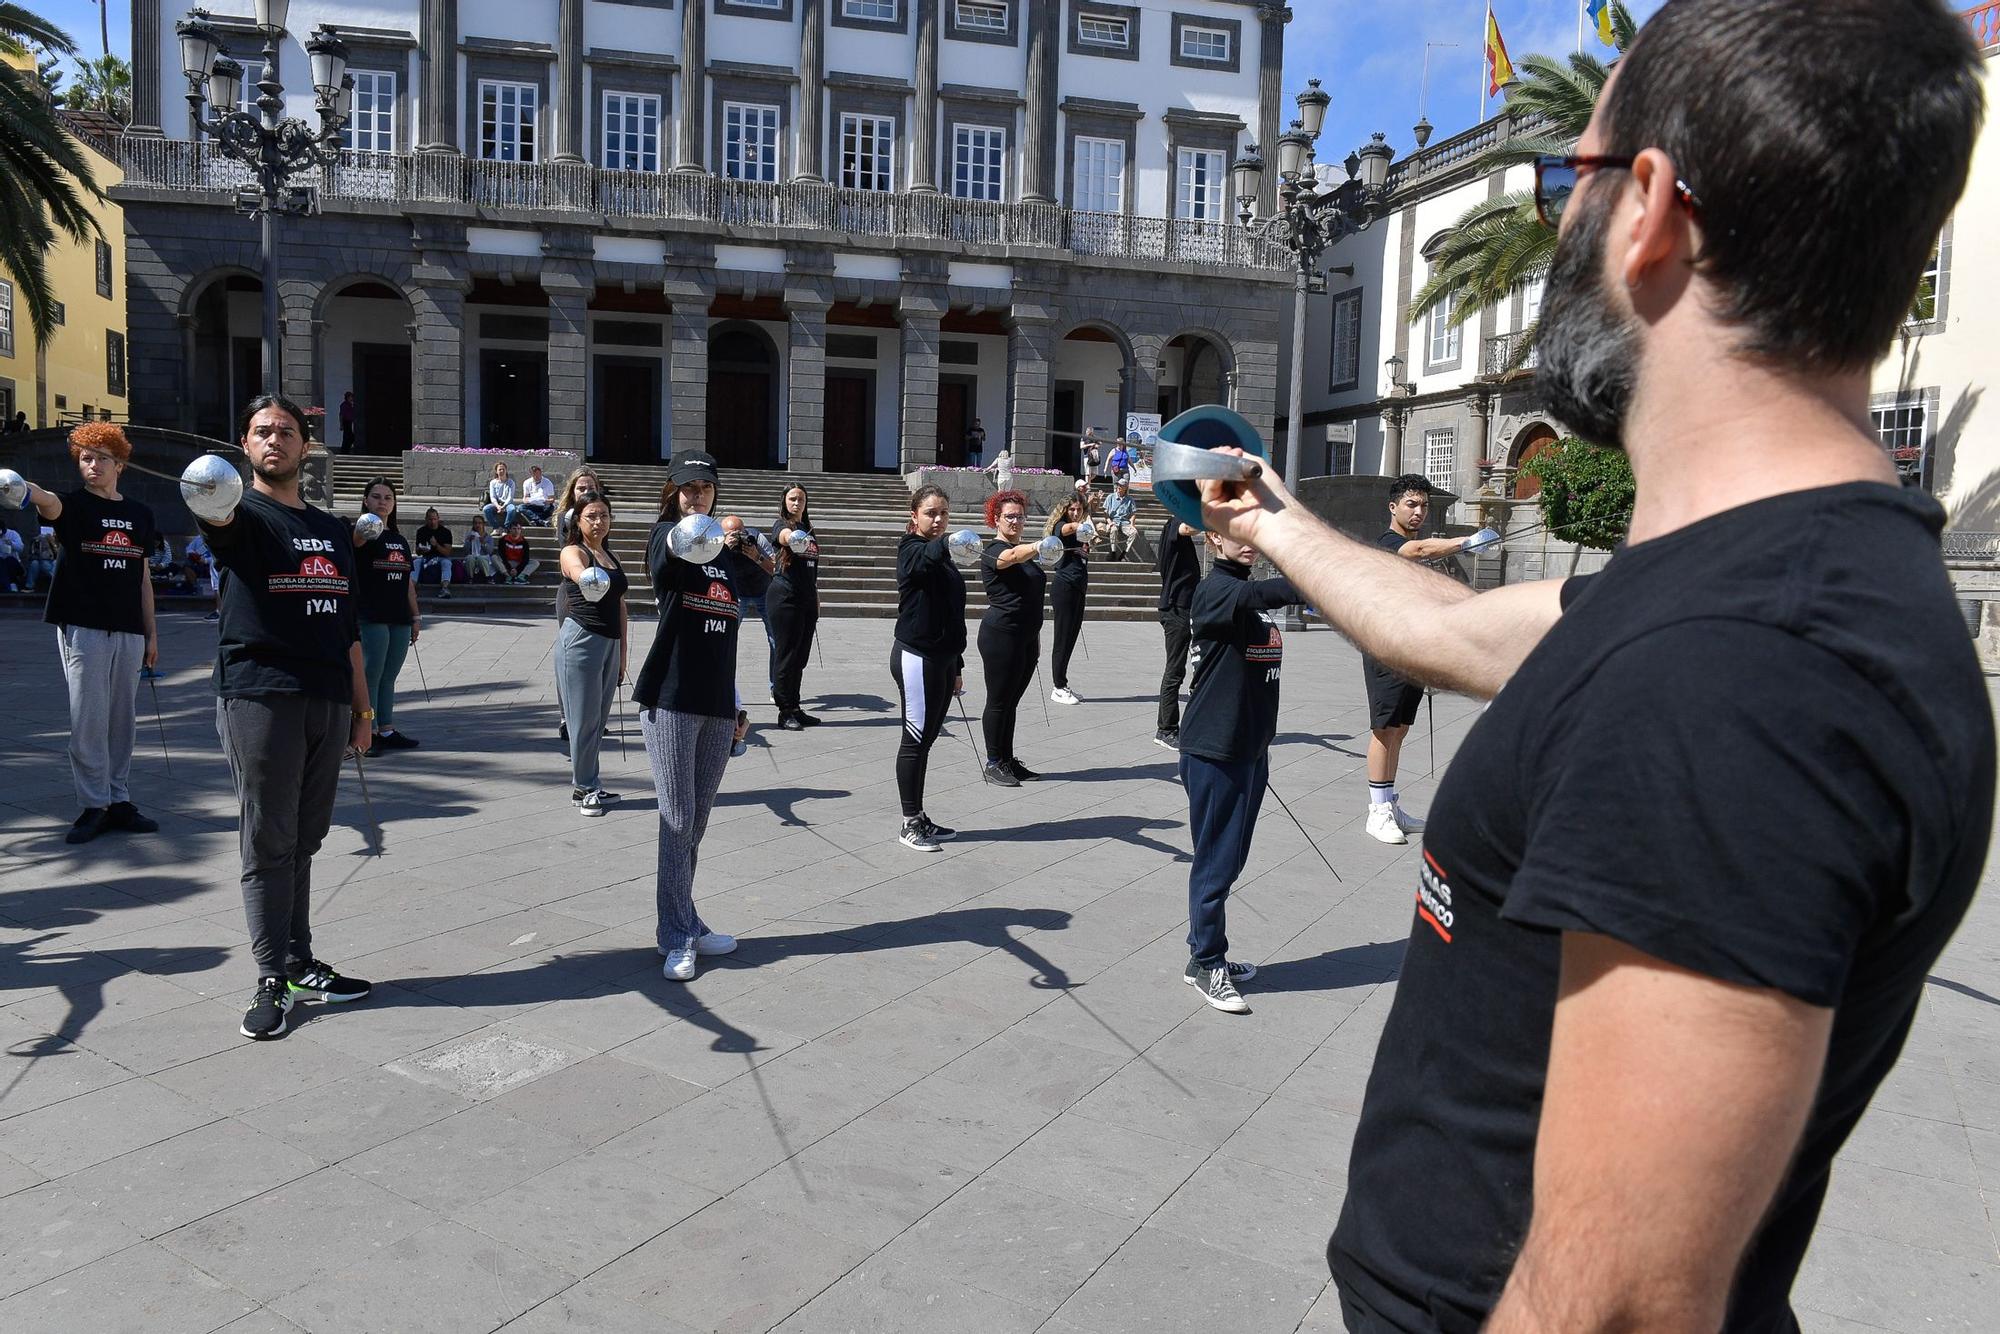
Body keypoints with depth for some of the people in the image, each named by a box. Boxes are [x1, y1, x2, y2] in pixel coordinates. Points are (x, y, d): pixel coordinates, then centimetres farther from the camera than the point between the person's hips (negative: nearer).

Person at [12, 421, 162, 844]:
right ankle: (94, 805, 5)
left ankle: (119, 801, 16)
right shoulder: (73, 505, 1)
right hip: (83, 628, -4)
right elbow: (48, 502, -25)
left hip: (128, 631, 4)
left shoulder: (140, 515, 13)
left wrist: (151, 632, 12)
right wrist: (26, 490, -50)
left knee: (122, 719, 8)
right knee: (88, 720, -3)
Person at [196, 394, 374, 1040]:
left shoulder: (333, 531, 19)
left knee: (304, 841, 12)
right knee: (268, 843, -1)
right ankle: (273, 979, 6)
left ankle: (299, 963, 21)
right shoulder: (245, 516, 1)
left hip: (328, 701, 5)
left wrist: (362, 707, 16)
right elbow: (222, 520, -26)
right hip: (260, 697, -5)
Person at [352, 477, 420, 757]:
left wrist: (415, 616, 16)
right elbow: (356, 540, -31)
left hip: (399, 620, 7)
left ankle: (386, 731, 18)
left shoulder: (400, 539, 17)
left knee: (389, 677, 11)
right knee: (371, 675, -3)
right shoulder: (361, 533, -4)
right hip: (371, 618, -6)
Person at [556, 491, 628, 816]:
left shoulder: (612, 557, 16)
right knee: (584, 718, -1)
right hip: (581, 639, -7)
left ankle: (589, 784, 21)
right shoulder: (573, 553, -5)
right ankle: (583, 788, 8)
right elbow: (580, 573, -31)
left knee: (599, 718, 12)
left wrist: (622, 652, 17)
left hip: (610, 642, 7)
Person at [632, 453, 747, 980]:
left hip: (717, 705, 6)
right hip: (671, 701, -5)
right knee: (677, 820, -5)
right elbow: (671, 554, -28)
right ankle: (678, 940, 2)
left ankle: (684, 924, 22)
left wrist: (737, 705, 21)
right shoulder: (667, 535, 0)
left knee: (697, 822, 11)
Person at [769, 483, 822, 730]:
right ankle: (785, 712, 1)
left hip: (807, 600, 7)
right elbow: (783, 535, -31)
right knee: (786, 655, -4)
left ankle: (794, 708, 17)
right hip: (785, 597, -7)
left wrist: (817, 603, 19)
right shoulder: (780, 524, -4)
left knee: (800, 657, 10)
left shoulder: (808, 530, 16)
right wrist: (791, 538, -55)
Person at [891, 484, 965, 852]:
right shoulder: (911, 550, -9)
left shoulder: (942, 554, 17)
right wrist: (950, 543, -59)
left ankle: (920, 819, 19)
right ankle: (910, 824, 5)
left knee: (926, 739, 12)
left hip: (942, 657, 8)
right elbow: (928, 558, -36)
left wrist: (956, 665, 21)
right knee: (916, 739, -3)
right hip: (916, 657, -8)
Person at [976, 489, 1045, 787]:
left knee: (1012, 701, 14)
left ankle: (1009, 760, 21)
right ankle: (993, 764, 7)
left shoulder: (1026, 550, 16)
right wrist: (1038, 547, -56)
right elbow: (1012, 556, -35)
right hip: (1001, 636, -8)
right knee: (998, 701, -1)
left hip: (1027, 636, 8)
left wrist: (1036, 637, 23)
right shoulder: (993, 551, -10)